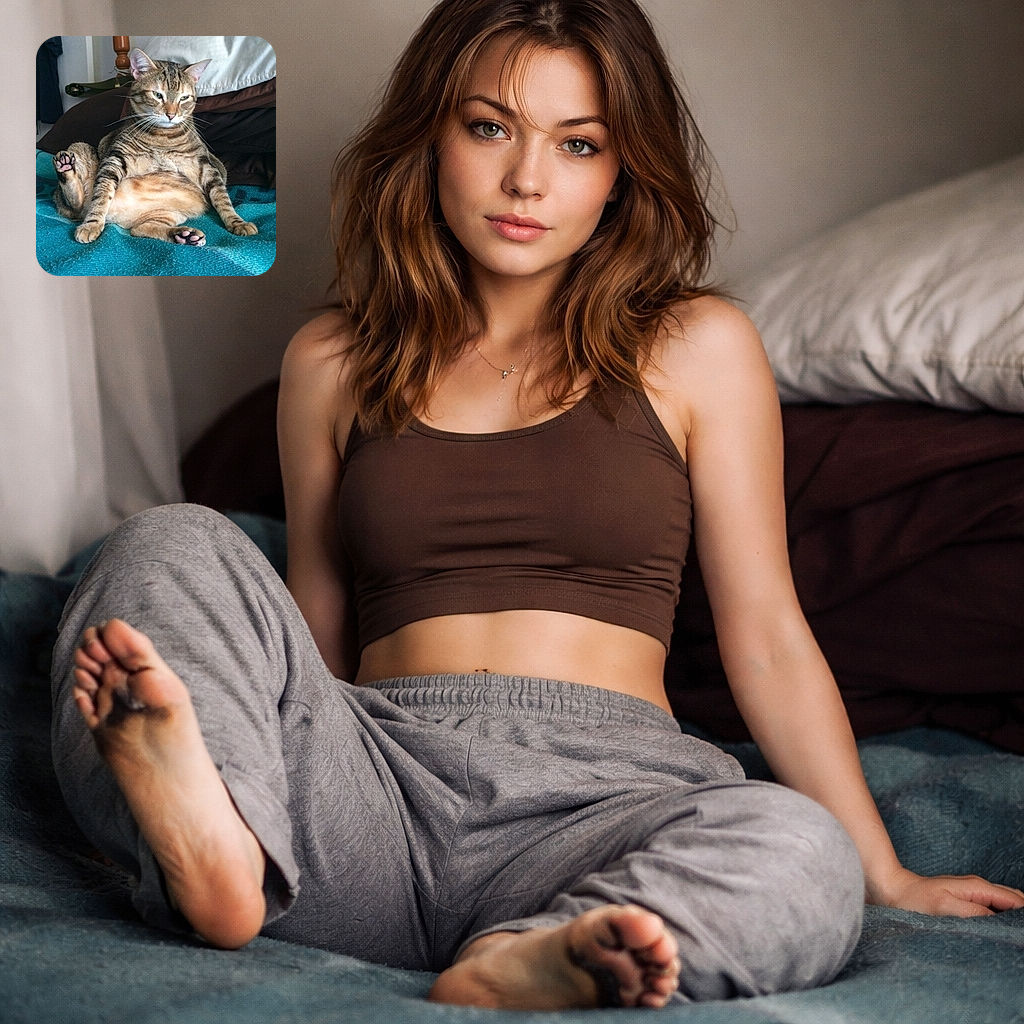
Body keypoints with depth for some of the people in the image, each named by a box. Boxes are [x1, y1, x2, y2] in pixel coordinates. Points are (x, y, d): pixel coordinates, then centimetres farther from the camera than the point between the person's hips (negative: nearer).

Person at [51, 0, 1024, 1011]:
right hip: (376, 787, 2)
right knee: (174, 545, -19)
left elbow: (767, 639, 11)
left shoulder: (695, 348, 11)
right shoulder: (333, 363, 17)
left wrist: (886, 876, 8)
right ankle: (215, 846, -43)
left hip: (596, 793, -1)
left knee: (801, 861, -32)